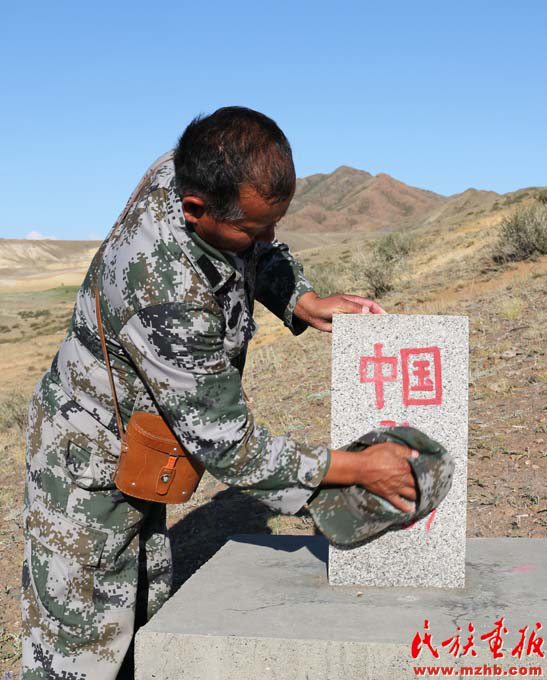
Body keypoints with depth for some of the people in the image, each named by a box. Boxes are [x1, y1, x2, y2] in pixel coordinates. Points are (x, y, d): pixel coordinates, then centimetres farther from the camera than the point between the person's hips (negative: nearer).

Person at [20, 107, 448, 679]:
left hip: (138, 457, 9)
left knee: (144, 625, 20)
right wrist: (358, 469, -23)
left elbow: (257, 256, 10)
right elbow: (225, 444, -29)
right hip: (88, 468, -9)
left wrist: (305, 304, -9)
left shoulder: (185, 171, -14)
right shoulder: (166, 292, -39)